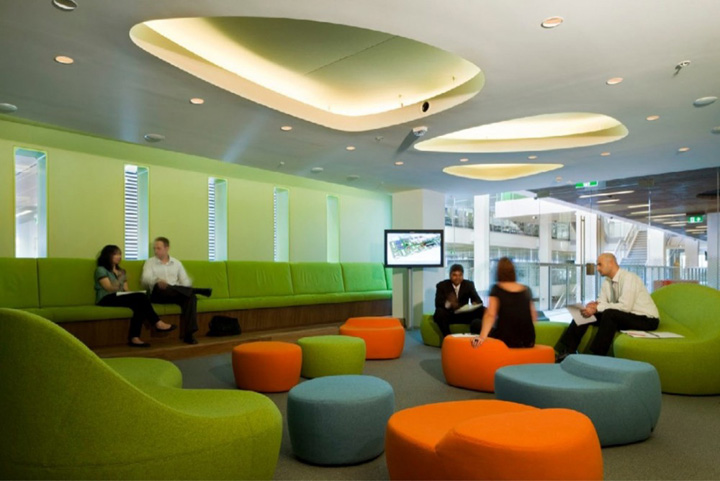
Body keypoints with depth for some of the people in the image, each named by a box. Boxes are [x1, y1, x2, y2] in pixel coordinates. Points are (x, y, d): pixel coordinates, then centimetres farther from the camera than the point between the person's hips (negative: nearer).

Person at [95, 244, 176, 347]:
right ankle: (157, 323, -25)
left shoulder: (121, 271, 25)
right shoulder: (101, 270, 3)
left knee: (139, 304, -31)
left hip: (120, 297, 7)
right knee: (140, 297, -31)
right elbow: (109, 288, -10)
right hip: (106, 299, -7)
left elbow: (126, 290, 14)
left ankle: (134, 338, -38)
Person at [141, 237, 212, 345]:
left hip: (177, 293, 2)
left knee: (191, 297, -32)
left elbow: (185, 281, 12)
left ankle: (188, 334, -37)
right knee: (159, 287, -38)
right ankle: (197, 290, -31)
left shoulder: (177, 263, 19)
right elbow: (146, 279, -7)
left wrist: (188, 290, -13)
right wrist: (157, 281, -31)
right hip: (159, 294, -2)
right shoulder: (150, 262, 11)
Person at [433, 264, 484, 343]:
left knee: (483, 311, -22)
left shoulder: (469, 284, 1)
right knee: (439, 312, -35)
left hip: (464, 315, 2)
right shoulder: (442, 285, -6)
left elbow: (477, 299, -9)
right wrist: (448, 303, -41)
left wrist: (475, 304, -34)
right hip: (448, 315, -1)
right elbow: (438, 303, -18)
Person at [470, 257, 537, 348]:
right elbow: (534, 318, 16)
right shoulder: (527, 290, 7)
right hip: (528, 341, 5)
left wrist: (482, 336, -30)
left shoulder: (496, 289, -4)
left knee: (475, 324, 16)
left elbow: (490, 315, -20)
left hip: (507, 341, -5)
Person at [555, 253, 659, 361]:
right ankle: (567, 350, -6)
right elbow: (602, 303, 4)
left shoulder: (628, 278, -20)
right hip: (625, 317, 8)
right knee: (585, 314, -4)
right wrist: (594, 305, -19)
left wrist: (597, 308, -27)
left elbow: (625, 306, -29)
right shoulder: (607, 281, 4)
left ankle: (597, 356, -27)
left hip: (647, 319, -8)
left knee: (609, 313, -34)